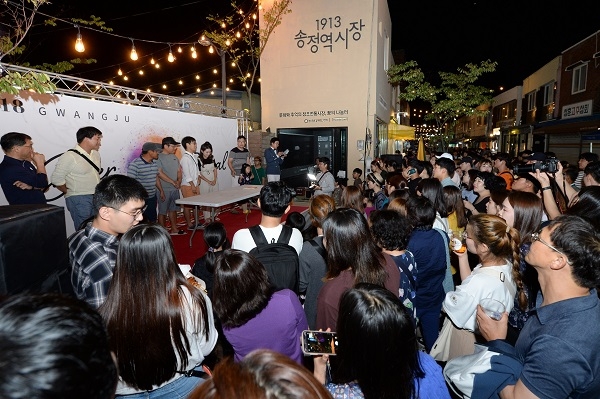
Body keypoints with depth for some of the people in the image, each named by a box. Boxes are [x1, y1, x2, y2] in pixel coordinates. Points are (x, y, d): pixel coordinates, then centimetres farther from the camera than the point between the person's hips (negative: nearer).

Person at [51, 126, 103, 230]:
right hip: (79, 199, -6)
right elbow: (56, 179, -10)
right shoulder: (69, 156, -11)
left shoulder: (96, 154, 12)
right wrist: (69, 192, 0)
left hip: (97, 198, 7)